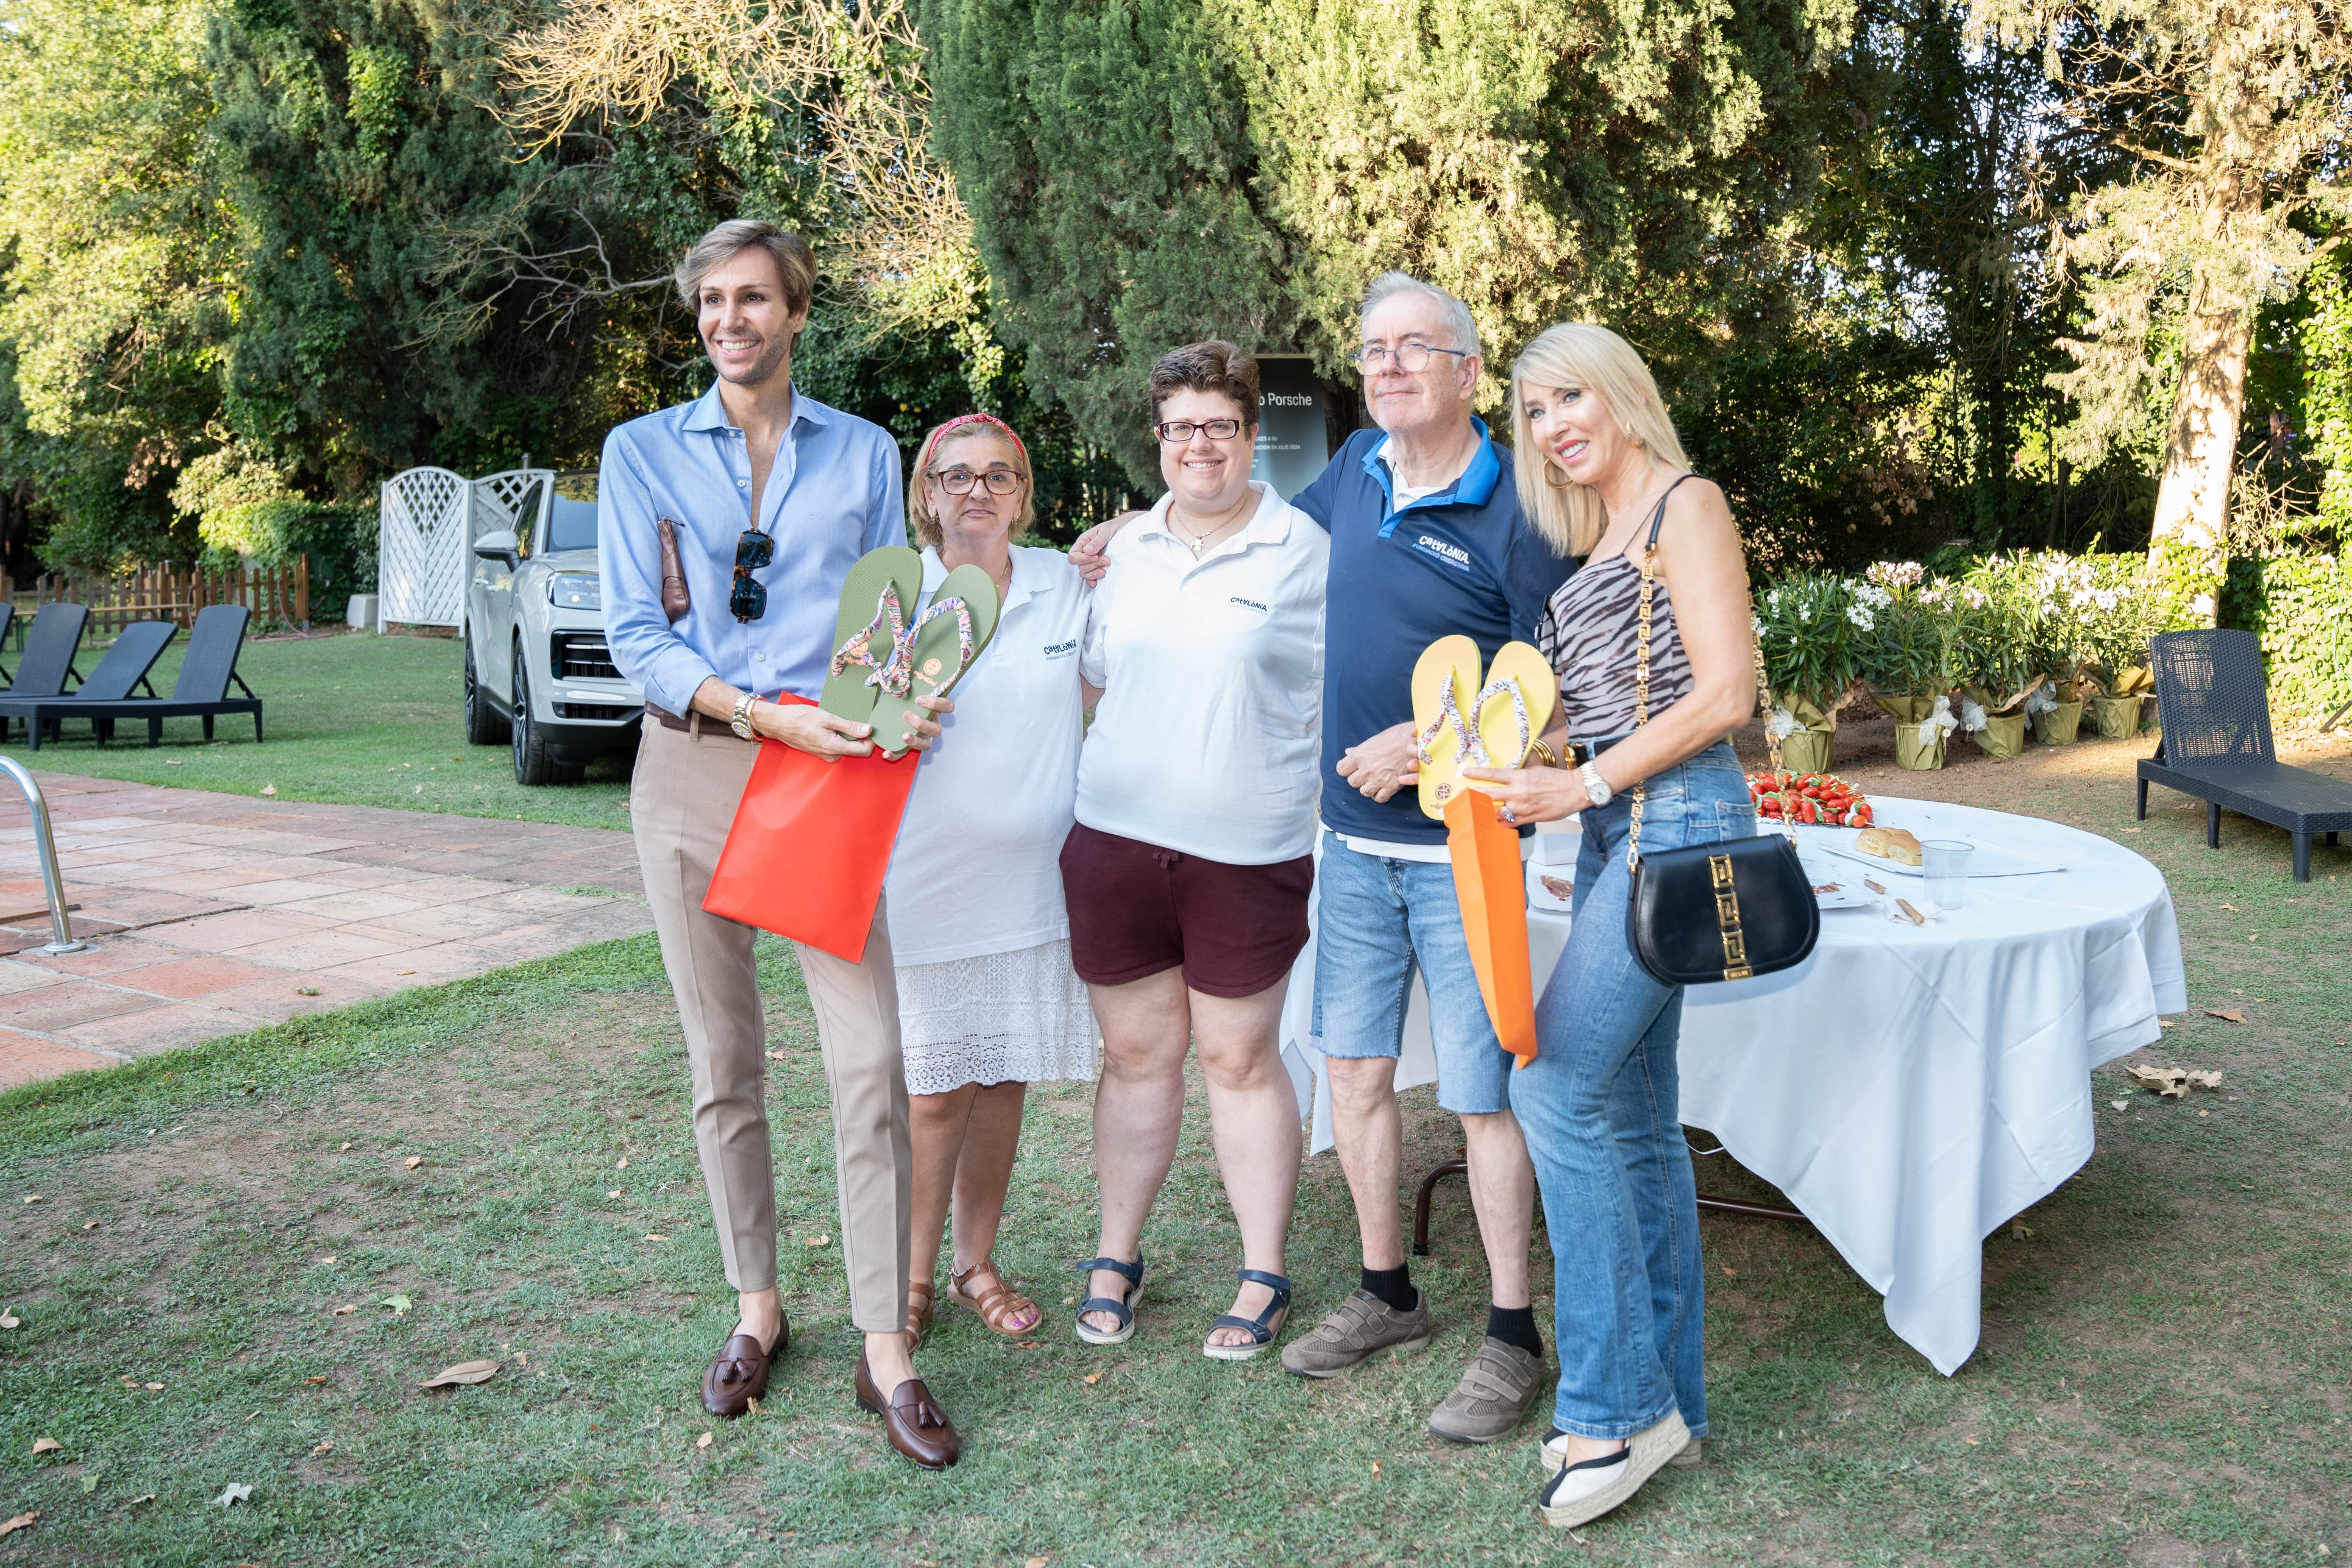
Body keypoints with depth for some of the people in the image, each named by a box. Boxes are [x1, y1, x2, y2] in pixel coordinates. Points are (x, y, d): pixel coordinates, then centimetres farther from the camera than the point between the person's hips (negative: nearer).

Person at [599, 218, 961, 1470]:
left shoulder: (864, 454, 9)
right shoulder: (644, 451, 6)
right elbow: (635, 634, -3)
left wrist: (907, 699, -12)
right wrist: (768, 715, -17)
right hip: (692, 770, 1)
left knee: (871, 1058, -8)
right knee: (723, 1061, 9)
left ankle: (885, 1353, 3)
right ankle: (756, 1307, 27)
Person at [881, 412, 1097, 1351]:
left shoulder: (1064, 585, 7)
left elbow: (1095, 702, 17)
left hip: (1031, 877, 3)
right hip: (926, 878, -3)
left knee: (1003, 1080, 11)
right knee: (934, 1092, 0)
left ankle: (976, 1263, 27)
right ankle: (913, 1276, 18)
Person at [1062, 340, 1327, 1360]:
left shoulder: (1304, 551, -1)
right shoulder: (1125, 551, 11)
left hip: (1248, 852, -3)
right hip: (1115, 836, 3)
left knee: (1239, 1058, 5)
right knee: (1135, 1052, 11)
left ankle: (1265, 1278, 19)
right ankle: (1116, 1258, 25)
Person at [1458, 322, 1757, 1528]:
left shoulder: (1685, 506, -5)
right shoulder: (1601, 543, 20)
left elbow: (1723, 691, -14)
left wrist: (1580, 785, -16)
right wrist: (1489, 754, 7)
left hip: (1675, 817, -9)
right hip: (1617, 830, 9)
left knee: (1558, 1085, -13)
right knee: (1636, 1117, 10)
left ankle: (1616, 1402, -3)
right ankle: (1667, 1399, 19)